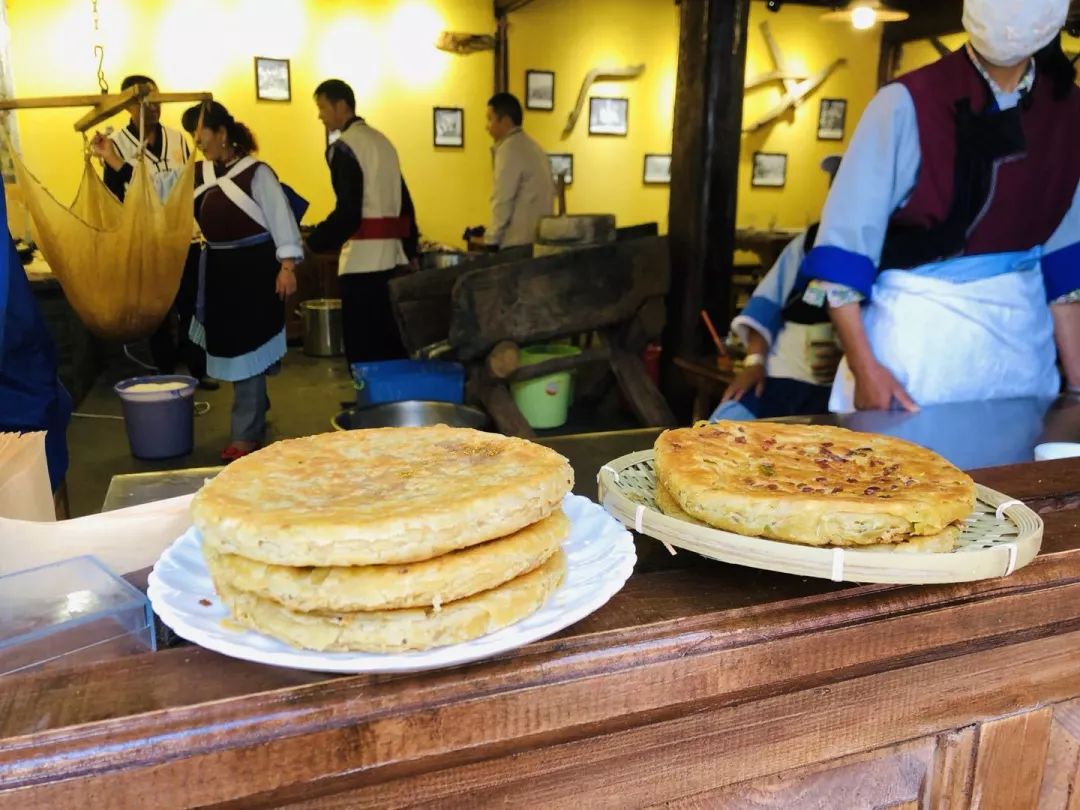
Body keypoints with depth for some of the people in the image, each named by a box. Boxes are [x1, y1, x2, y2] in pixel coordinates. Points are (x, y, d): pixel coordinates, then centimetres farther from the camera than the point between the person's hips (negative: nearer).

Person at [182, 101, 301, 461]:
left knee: (247, 348, -5)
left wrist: (287, 267, -18)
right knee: (229, 347, 17)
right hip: (218, 271, 8)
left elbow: (281, 219, -13)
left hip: (254, 270, -7)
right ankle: (255, 414, 37)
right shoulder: (196, 174, 9)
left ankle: (247, 435, 3)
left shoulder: (256, 172, -11)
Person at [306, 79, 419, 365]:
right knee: (389, 337, 15)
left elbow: (347, 213, -18)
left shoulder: (343, 147, -10)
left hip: (363, 258, -8)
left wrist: (311, 242, -11)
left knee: (363, 344, -2)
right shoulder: (382, 140, 16)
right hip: (390, 254, 8)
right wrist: (412, 250, 20)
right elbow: (404, 200, 17)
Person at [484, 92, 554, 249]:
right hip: (539, 237, 9)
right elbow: (550, 192, 18)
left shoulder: (509, 149, -10)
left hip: (518, 242, -9)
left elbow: (503, 200, -15)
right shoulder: (533, 146, 17)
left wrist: (492, 239, -9)